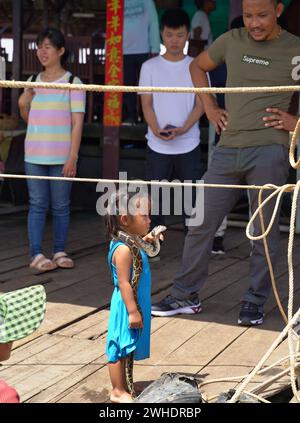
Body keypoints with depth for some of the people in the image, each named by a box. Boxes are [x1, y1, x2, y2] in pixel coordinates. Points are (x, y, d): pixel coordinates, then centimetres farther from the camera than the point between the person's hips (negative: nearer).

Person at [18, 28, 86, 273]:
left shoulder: (72, 82, -3)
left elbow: (77, 122, -6)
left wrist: (72, 157, -13)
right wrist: (23, 104, 0)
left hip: (61, 157, -3)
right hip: (34, 155, 3)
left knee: (61, 206, 3)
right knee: (37, 205, 1)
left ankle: (60, 252, 12)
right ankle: (36, 255, 1)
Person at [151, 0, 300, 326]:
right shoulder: (232, 41, 9)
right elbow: (198, 66, 26)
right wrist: (209, 107, 15)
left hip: (269, 148, -3)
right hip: (228, 148, 4)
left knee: (264, 230, 1)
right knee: (201, 223, 4)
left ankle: (255, 302, 15)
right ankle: (185, 296, 15)